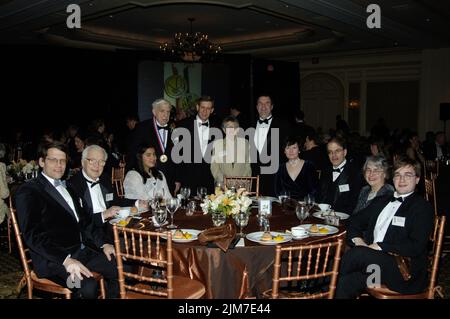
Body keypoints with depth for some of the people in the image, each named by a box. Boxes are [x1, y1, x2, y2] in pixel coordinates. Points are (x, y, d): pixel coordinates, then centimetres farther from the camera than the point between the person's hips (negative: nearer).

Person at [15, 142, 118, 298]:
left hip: (82, 250, 8)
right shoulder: (28, 191, -5)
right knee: (88, 287, -30)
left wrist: (103, 243, 3)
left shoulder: (67, 189, 20)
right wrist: (66, 260, -27)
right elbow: (33, 235, -16)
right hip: (54, 259, -7)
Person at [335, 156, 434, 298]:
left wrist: (380, 247, -15)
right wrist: (357, 238, 0)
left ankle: (336, 279, -11)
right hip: (372, 259, 4)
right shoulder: (381, 201, 22)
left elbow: (416, 247, -10)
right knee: (347, 282, -29)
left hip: (404, 271, -4)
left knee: (356, 253, -29)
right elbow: (354, 220, 22)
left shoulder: (423, 207, 2)